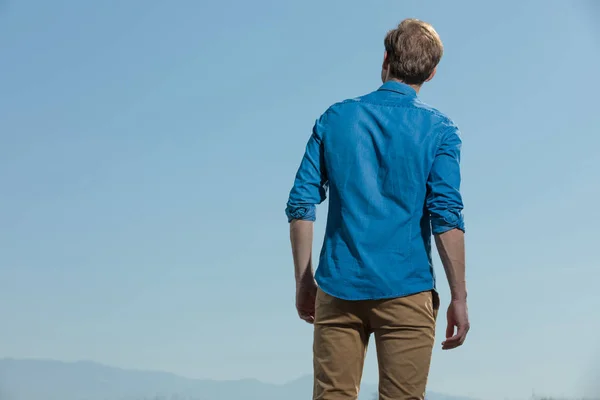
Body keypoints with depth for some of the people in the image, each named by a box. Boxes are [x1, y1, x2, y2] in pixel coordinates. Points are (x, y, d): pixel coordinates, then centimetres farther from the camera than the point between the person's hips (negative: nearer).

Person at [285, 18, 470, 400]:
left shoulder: (335, 118, 7)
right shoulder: (439, 129, 0)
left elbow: (301, 204, 5)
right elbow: (446, 216, -8)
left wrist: (304, 281, 12)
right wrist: (459, 298, -4)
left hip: (339, 288, 2)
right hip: (406, 291, -2)